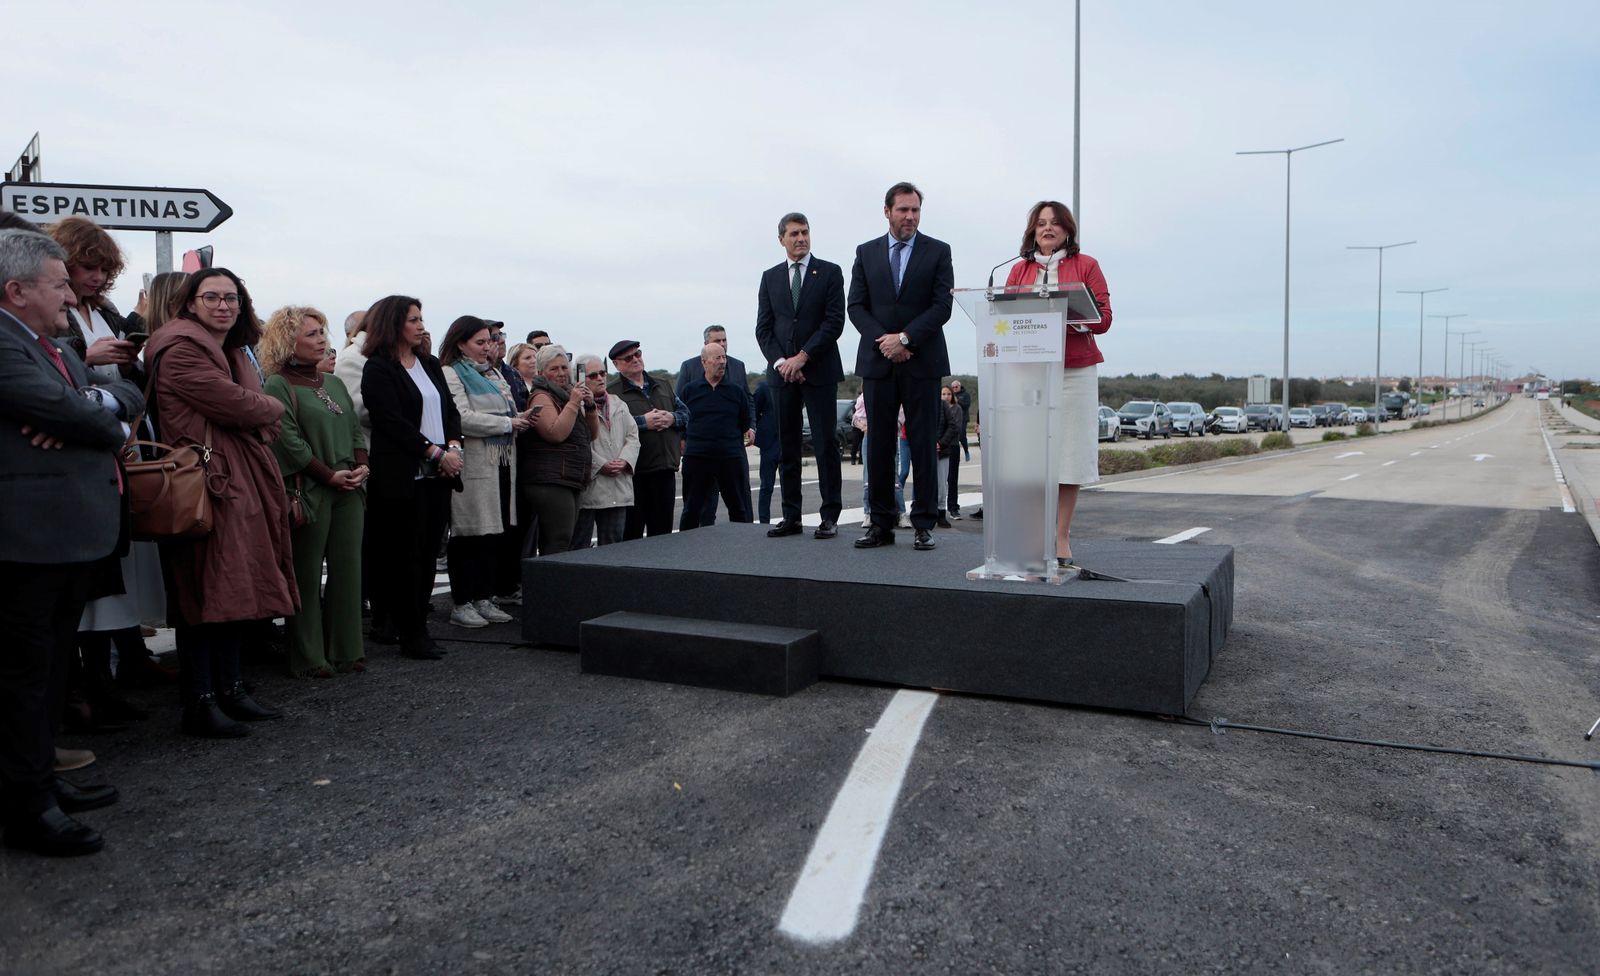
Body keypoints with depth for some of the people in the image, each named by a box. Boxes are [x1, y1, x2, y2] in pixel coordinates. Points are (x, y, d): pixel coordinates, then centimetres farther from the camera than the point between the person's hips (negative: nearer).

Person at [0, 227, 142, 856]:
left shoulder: (51, 348, 18)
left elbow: (130, 395, 10)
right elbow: (61, 408, -21)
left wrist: (91, 403, -11)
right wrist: (114, 427, -1)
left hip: (73, 535, 9)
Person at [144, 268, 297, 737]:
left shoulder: (232, 351, 22)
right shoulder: (180, 349, -9)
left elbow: (257, 412, 20)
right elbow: (234, 403, -15)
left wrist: (257, 412, -2)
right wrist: (272, 407, 3)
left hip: (246, 479, 9)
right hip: (210, 482, -9)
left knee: (243, 587, 11)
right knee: (209, 590, -7)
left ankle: (230, 688, 20)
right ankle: (200, 702, 0)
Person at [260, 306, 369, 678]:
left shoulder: (334, 383, 17)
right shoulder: (278, 386, -4)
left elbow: (356, 428, 15)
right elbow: (289, 440, -13)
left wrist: (361, 466, -2)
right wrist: (329, 475, -15)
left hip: (348, 489, 7)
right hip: (310, 491, -6)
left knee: (348, 570, 7)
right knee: (307, 577, 0)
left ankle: (346, 651, 15)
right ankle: (308, 658, 8)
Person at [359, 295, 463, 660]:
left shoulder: (430, 365, 17)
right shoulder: (378, 369, -5)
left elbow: (451, 409, 14)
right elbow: (392, 422, -14)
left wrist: (453, 446, -4)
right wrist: (436, 453, -16)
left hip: (438, 474, 7)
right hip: (402, 476, -7)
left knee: (428, 551, 7)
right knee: (406, 555, -1)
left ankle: (400, 624, 17)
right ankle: (412, 635, 5)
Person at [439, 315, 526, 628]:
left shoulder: (493, 372, 19)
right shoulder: (451, 375, -7)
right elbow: (462, 418, -19)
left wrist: (520, 418, 4)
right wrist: (508, 423, -15)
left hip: (502, 463, 8)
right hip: (473, 465, -8)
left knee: (496, 533, 10)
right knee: (469, 535, -2)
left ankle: (484, 599, 19)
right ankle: (461, 604, 7)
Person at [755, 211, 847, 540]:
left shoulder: (830, 272, 4)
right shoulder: (770, 277, 13)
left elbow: (834, 322, -5)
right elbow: (763, 327, 9)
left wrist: (802, 357, -12)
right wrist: (779, 361, -6)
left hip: (819, 370, -3)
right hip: (782, 371, 3)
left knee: (825, 444, -4)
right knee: (787, 447, 4)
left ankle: (830, 516, 1)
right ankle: (791, 516, 9)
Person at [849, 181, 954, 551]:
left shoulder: (938, 252, 5)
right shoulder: (866, 253, 12)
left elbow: (942, 306, -3)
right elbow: (856, 306, 5)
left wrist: (905, 337, -13)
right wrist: (882, 340, -10)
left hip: (922, 361, -2)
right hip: (878, 361, 2)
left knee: (923, 444, 0)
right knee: (878, 444, 3)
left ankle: (923, 524, 6)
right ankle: (881, 524, 10)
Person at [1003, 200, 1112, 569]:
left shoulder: (1086, 265, 9)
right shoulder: (1019, 269, 16)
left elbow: (1103, 318, 2)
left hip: (1074, 371, -2)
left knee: (1068, 455, -4)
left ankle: (1062, 539, 2)